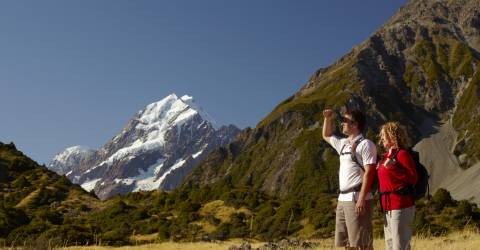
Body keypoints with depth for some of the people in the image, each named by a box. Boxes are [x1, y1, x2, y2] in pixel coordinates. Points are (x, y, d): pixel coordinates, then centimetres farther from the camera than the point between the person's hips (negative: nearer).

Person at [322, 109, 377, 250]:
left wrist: (362, 199, -22)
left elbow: (369, 173, -15)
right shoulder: (343, 144, 17)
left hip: (357, 199, -8)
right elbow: (326, 136, 36)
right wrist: (327, 119, 18)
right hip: (342, 199, 9)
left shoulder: (365, 144, -8)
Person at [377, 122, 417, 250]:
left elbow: (413, 179, -15)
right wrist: (380, 170, 9)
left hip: (401, 206, -9)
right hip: (388, 207, 9)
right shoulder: (387, 155, 15)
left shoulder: (402, 154, -9)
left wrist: (392, 167, -20)